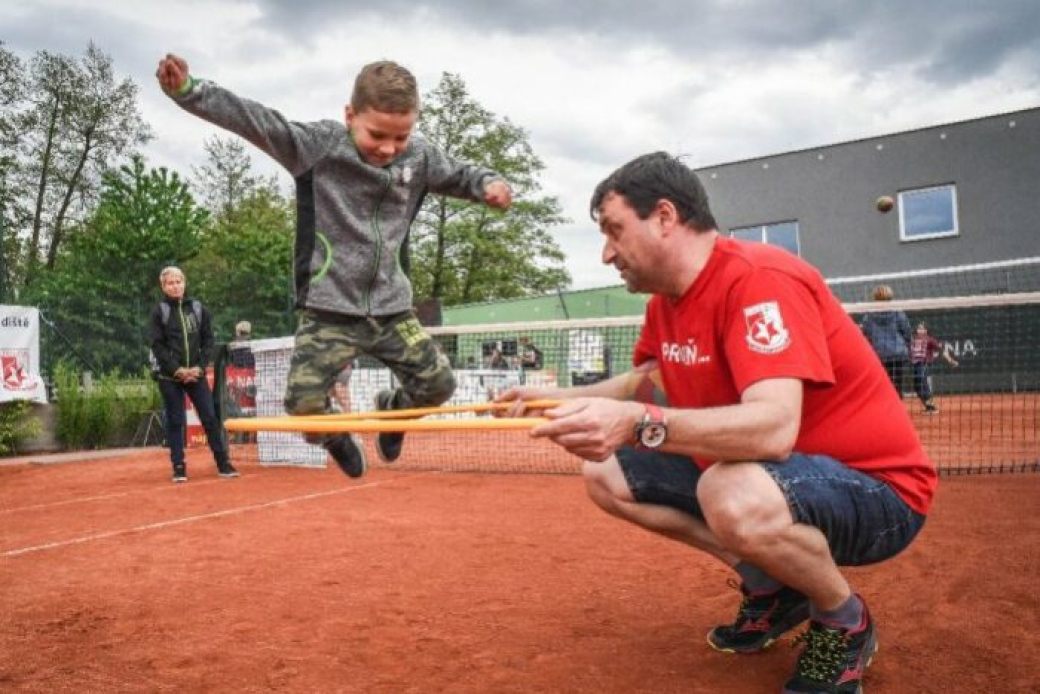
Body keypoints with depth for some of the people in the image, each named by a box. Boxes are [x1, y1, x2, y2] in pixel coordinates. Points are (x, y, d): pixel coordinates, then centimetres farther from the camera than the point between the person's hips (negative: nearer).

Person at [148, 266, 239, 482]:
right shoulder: (159, 311, 1)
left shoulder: (198, 308, 8)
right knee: (175, 421, 3)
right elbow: (157, 345, -5)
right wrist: (177, 370, -14)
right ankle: (179, 467, 10)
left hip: (196, 374, 2)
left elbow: (208, 340, 6)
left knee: (210, 417, 1)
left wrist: (200, 367, -7)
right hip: (169, 376, -2)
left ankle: (223, 464, 5)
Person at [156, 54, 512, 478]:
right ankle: (336, 435, 25)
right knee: (303, 402, -13)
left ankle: (391, 409, 39)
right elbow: (254, 120, -20)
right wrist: (188, 90, -34)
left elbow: (459, 176, 18)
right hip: (330, 311, -3)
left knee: (438, 384, 4)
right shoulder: (316, 145, -13)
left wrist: (488, 183, -4)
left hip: (392, 308, 4)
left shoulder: (420, 157, 0)